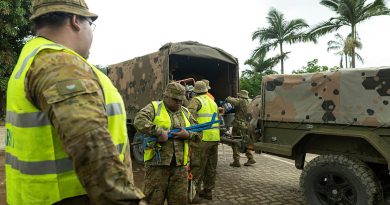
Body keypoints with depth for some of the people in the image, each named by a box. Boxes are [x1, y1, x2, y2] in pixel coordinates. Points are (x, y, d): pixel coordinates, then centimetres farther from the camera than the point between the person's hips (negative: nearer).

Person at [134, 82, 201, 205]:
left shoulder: (185, 112, 16)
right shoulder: (154, 107, 0)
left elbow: (198, 132, 15)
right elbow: (139, 121, -17)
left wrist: (188, 135, -7)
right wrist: (159, 132, -23)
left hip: (180, 164, 5)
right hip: (157, 163, -4)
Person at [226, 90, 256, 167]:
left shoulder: (240, 101, -10)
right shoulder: (247, 102, 12)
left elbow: (229, 100, -17)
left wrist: (229, 98, 6)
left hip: (238, 124, -8)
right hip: (246, 125, 8)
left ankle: (236, 161, 0)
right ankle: (250, 158, 20)